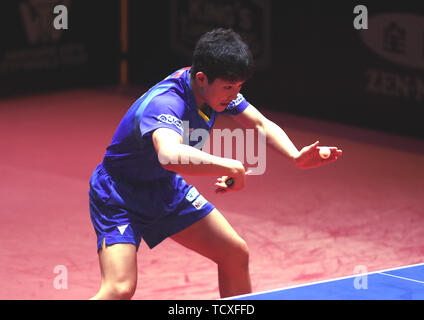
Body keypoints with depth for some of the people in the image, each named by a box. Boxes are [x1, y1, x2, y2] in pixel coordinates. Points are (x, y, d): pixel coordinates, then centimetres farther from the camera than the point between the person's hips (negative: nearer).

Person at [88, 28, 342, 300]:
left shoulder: (220, 86, -10)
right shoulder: (164, 103, -36)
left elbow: (261, 124, 3)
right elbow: (169, 155, -57)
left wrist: (296, 156, -14)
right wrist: (230, 167, -55)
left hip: (166, 187, 8)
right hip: (119, 195, -8)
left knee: (235, 254, 9)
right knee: (120, 289, -25)